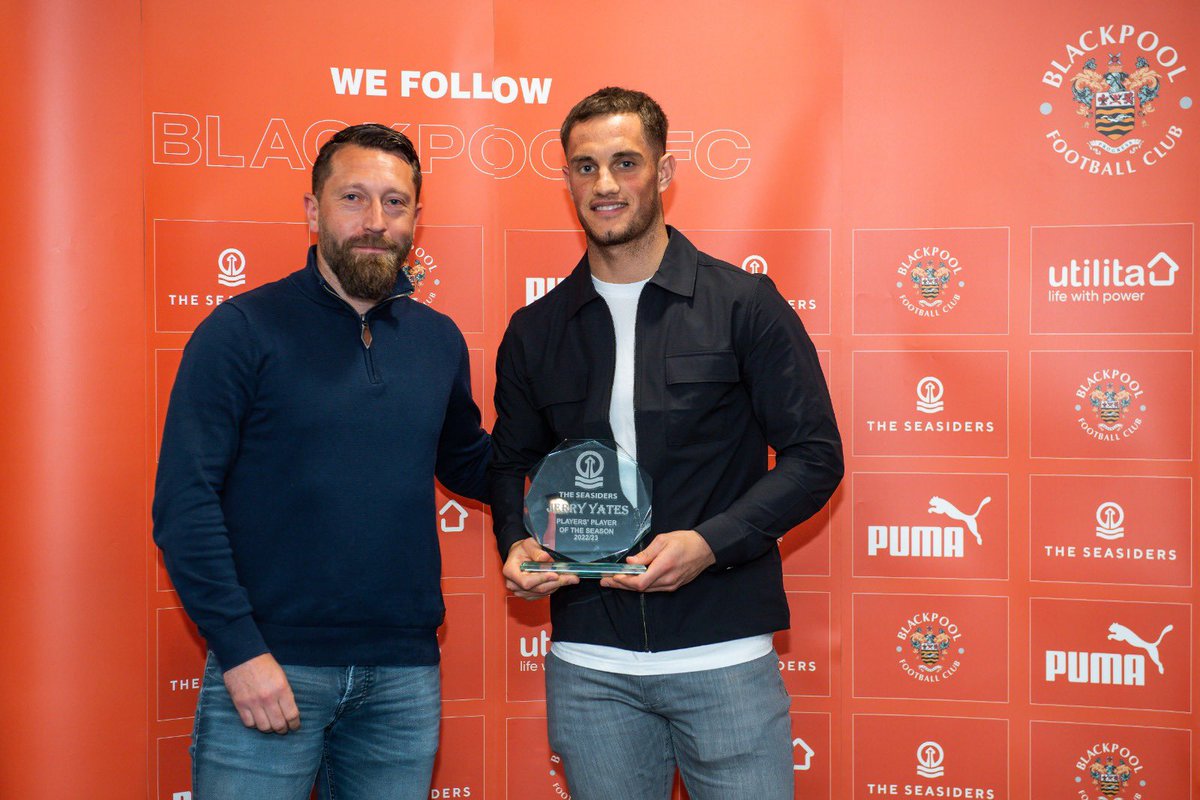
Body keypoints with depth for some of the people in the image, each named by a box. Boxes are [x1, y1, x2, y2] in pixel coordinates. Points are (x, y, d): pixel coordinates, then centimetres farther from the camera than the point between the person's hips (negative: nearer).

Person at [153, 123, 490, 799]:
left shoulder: (439, 339, 9)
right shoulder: (243, 330, -5)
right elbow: (185, 502, -9)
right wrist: (241, 648, -15)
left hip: (405, 671, 4)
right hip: (267, 667, -4)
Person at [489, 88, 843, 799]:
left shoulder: (744, 305, -2)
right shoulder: (535, 332, 8)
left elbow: (815, 455, -3)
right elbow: (511, 463, 18)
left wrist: (710, 542, -16)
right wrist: (517, 544, -3)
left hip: (724, 655, -2)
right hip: (588, 667, 3)